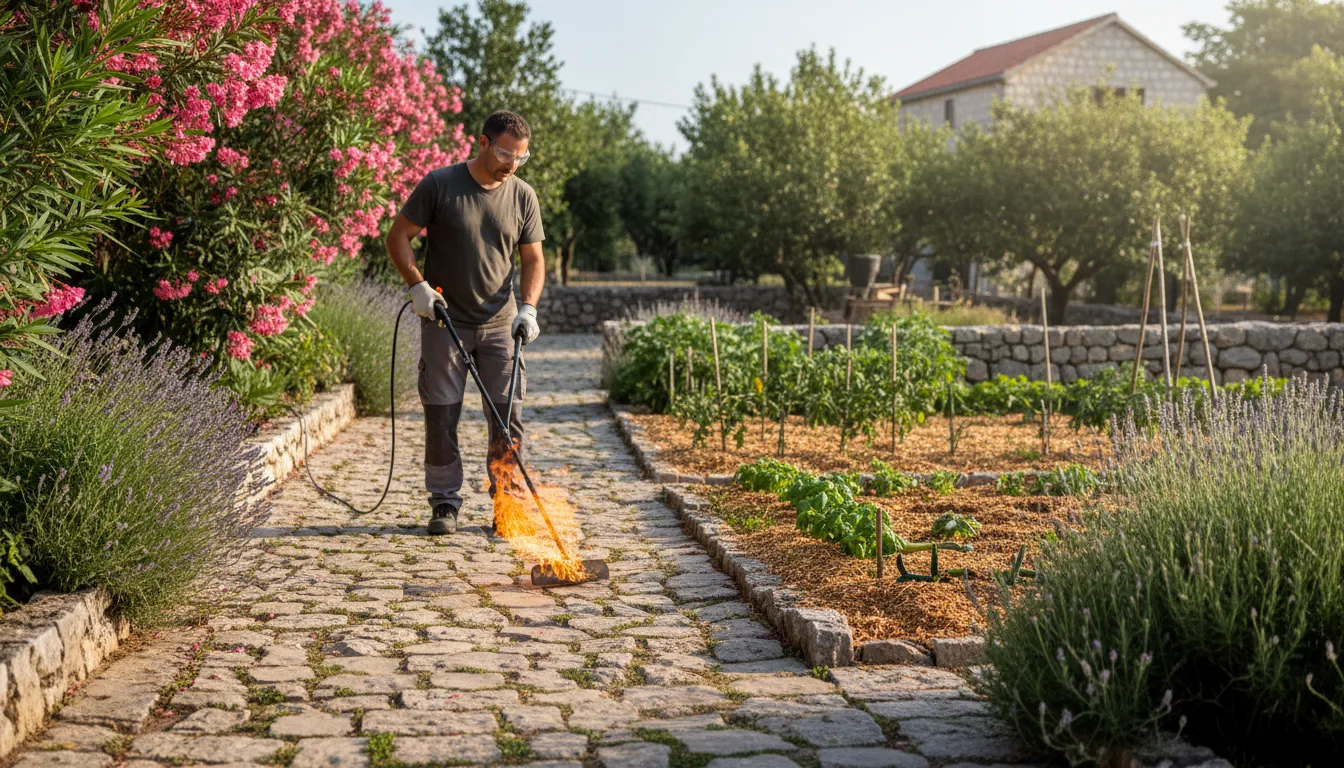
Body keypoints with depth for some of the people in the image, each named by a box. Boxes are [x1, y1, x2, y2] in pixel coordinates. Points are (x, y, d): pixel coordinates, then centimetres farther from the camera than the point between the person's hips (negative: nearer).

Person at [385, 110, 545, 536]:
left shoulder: (523, 196, 3)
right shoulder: (439, 185, -7)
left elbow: (533, 260, 9)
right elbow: (398, 237, -1)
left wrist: (528, 307, -6)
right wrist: (418, 285, -14)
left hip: (499, 325, 2)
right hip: (445, 323, -2)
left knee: (510, 417, -1)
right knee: (441, 415, 2)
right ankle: (445, 503, 15)